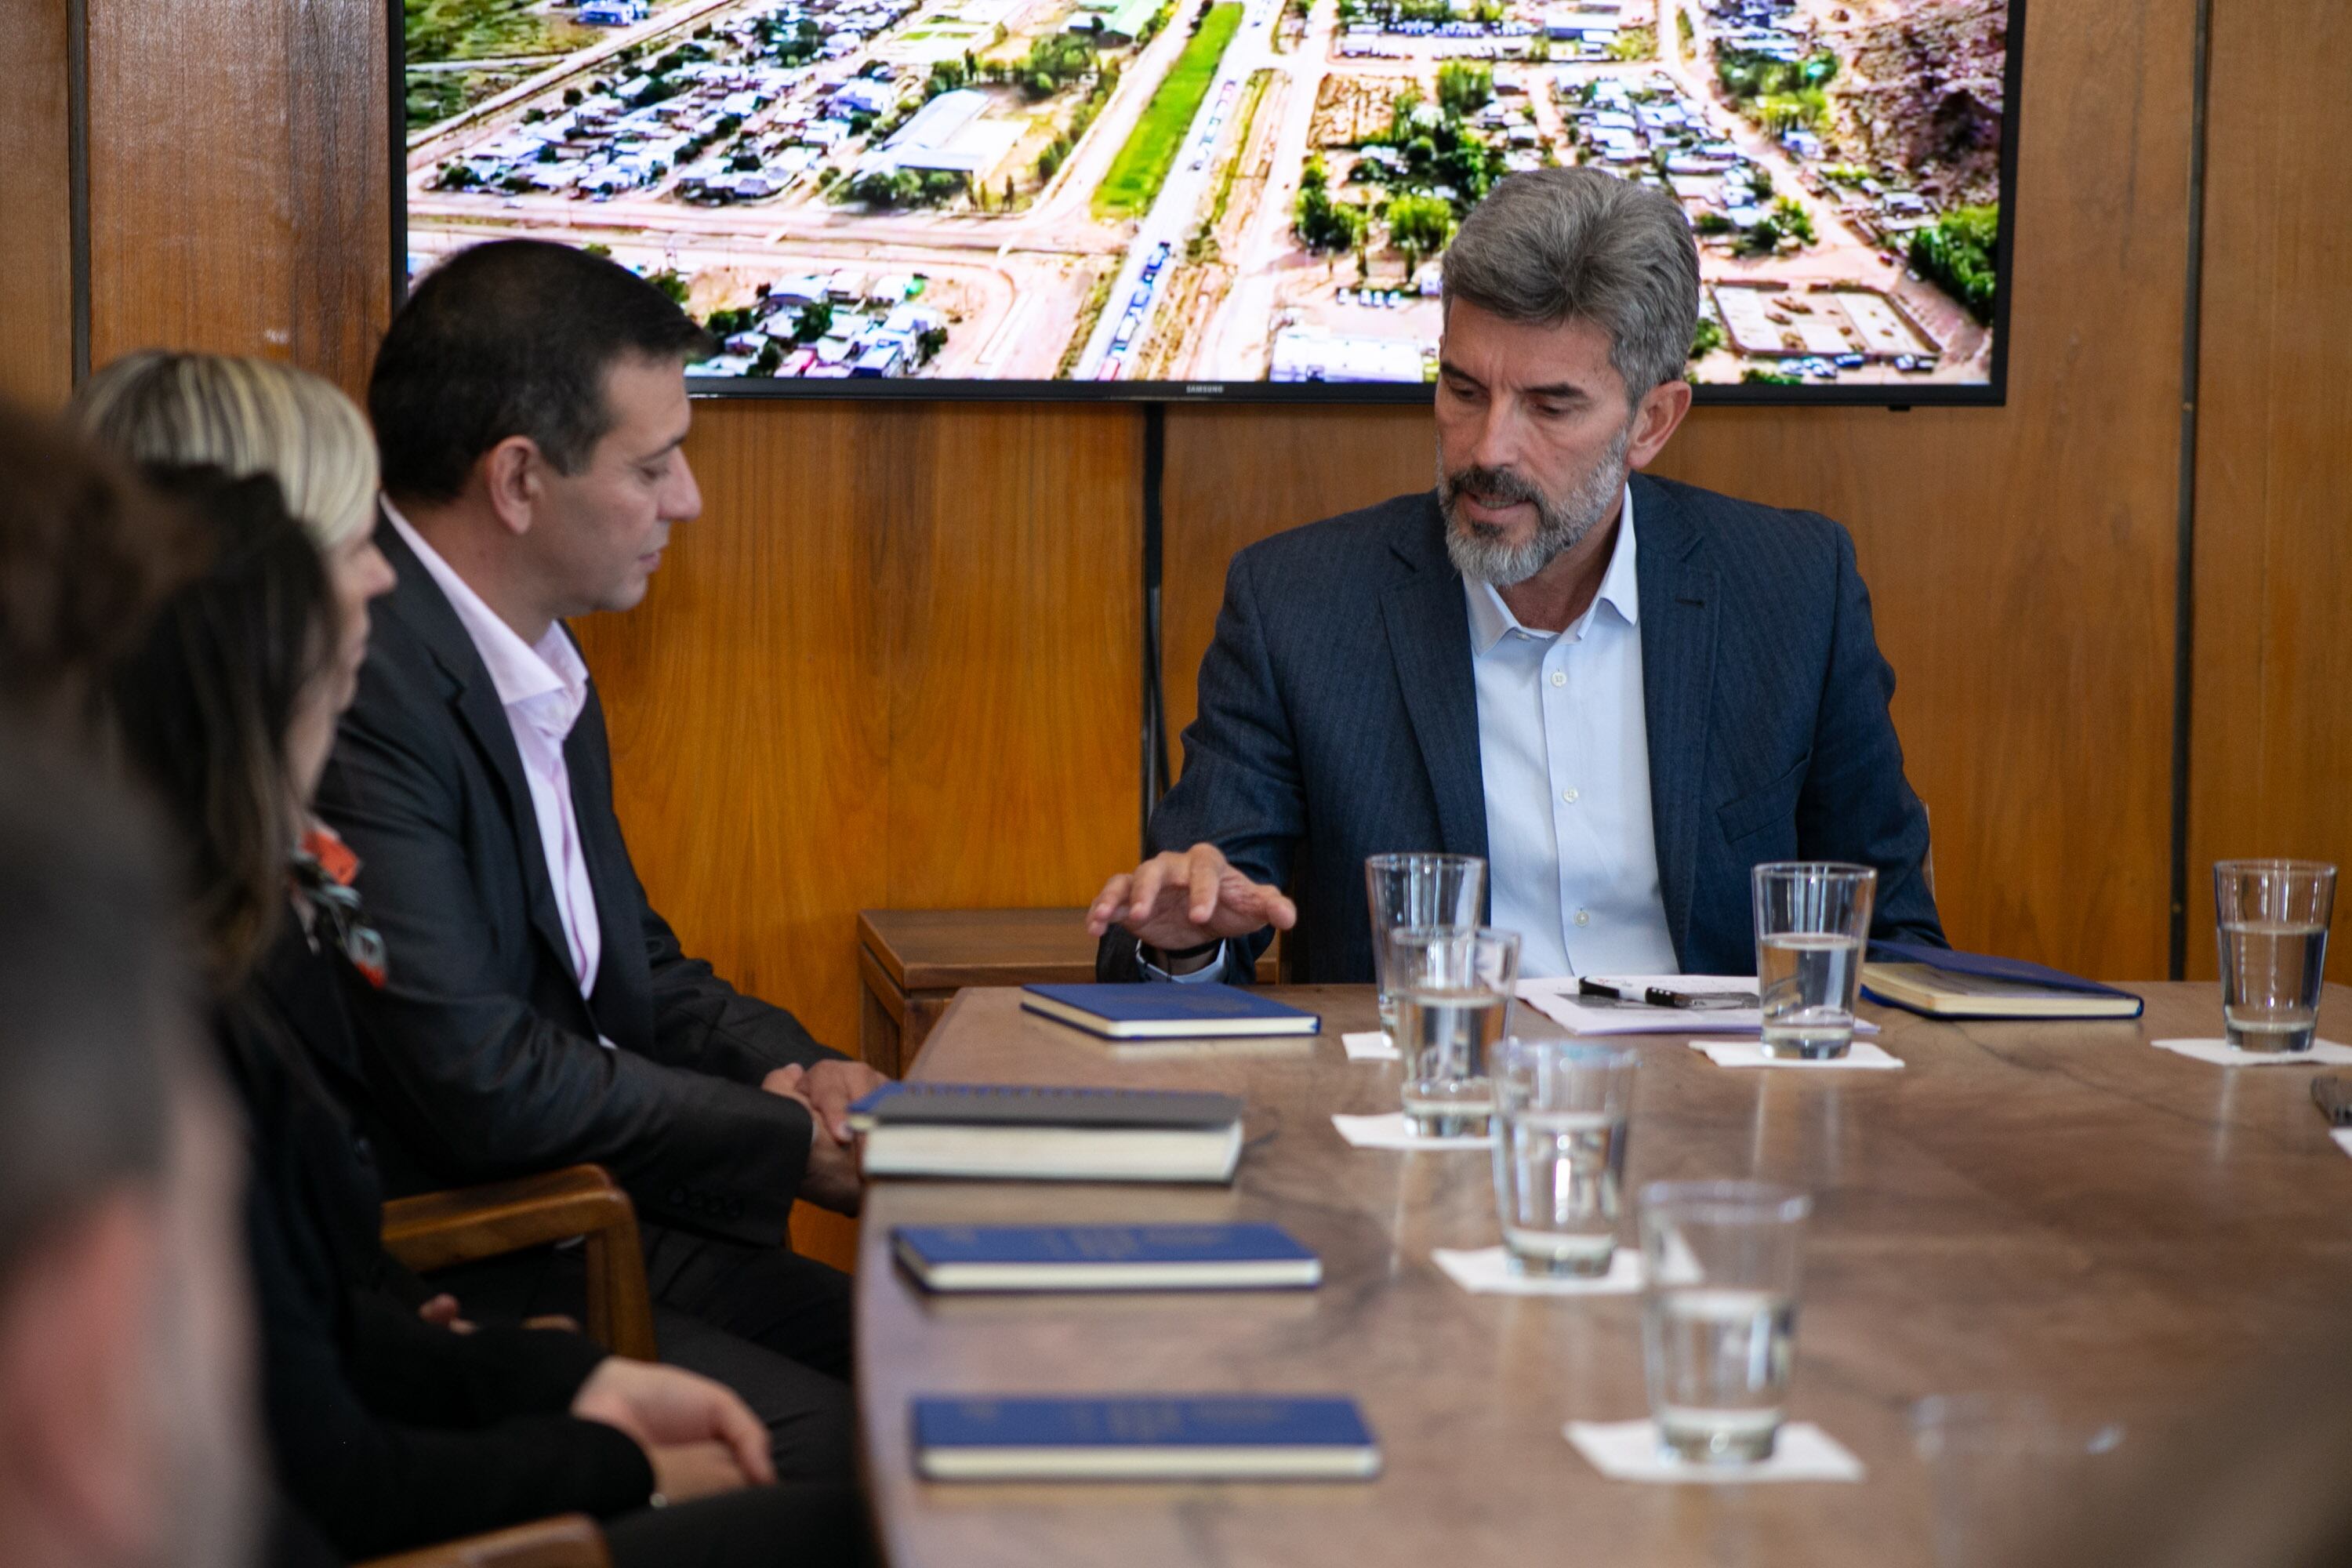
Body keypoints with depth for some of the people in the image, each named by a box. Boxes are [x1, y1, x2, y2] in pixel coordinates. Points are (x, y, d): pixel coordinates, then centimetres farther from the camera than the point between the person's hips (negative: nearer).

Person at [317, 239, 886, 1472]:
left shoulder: (536, 660, 11)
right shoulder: (353, 683, -21)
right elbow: (480, 1079, -23)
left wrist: (786, 1065, 1)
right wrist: (794, 1143, -12)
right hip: (448, 1291, -9)